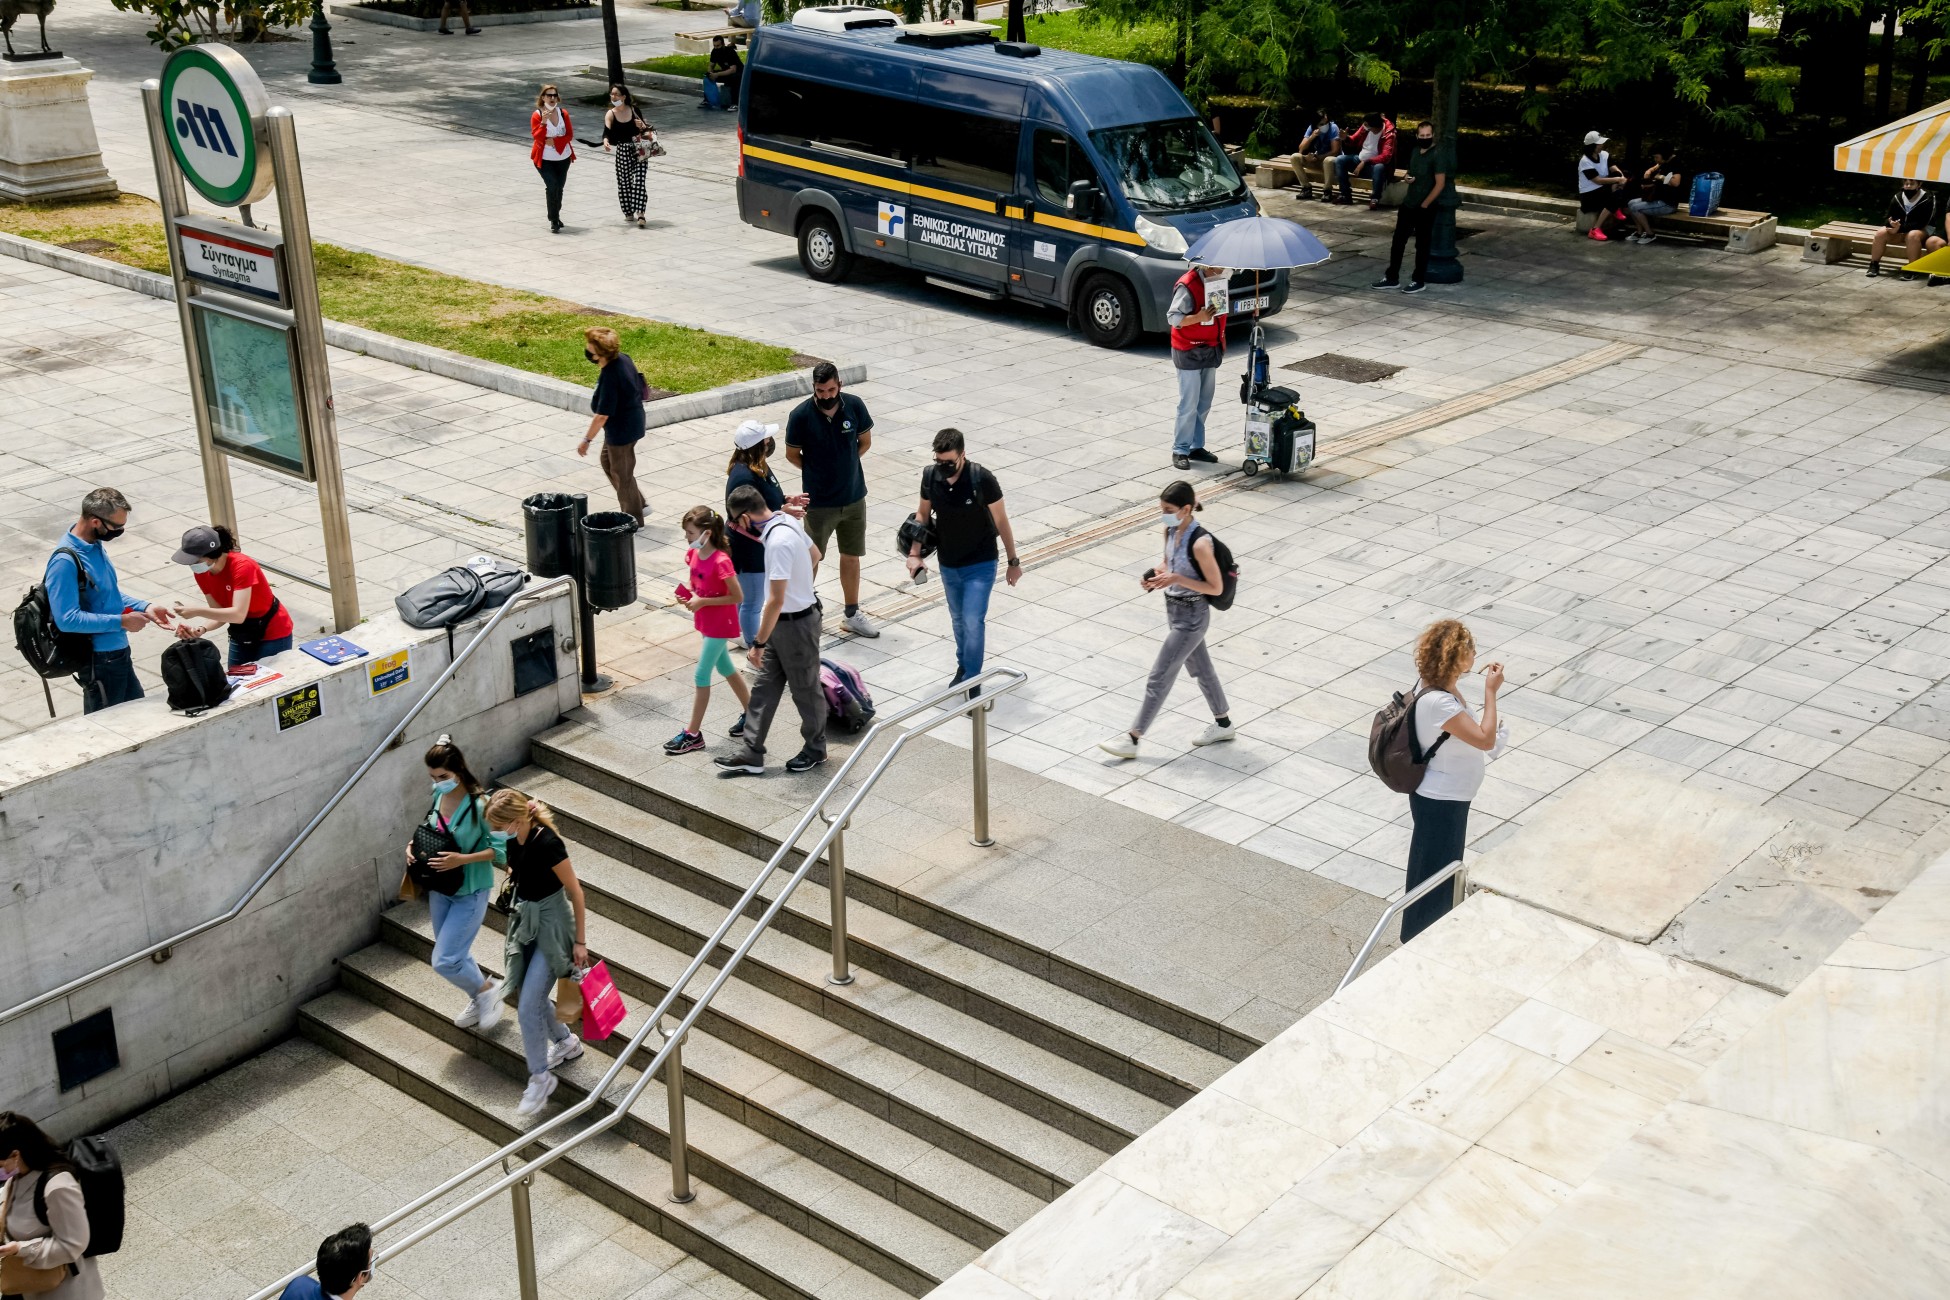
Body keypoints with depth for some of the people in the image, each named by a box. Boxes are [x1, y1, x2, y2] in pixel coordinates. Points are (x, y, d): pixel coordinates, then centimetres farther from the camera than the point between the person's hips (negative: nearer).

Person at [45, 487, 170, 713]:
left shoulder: (95, 546, 4)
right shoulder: (65, 562, -24)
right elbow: (67, 619, -28)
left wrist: (145, 607, 3)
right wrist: (121, 622, -23)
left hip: (118, 652, 9)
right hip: (99, 660, -9)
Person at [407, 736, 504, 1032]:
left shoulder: (479, 804, -25)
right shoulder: (438, 796, -5)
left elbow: (502, 849, -21)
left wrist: (462, 859, -30)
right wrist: (413, 845, -7)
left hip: (470, 893, -7)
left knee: (444, 961, -6)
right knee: (455, 953, 20)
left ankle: (487, 990, 20)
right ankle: (478, 1000, 43)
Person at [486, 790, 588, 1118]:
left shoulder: (547, 843, -26)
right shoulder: (515, 838, -5)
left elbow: (575, 891, -18)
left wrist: (580, 941, -12)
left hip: (551, 925, -8)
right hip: (524, 919, 8)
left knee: (528, 1006, -7)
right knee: (529, 995, 19)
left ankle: (540, 1078, 10)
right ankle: (567, 1042, 44)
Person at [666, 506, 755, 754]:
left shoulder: (720, 562, -25)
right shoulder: (694, 554, -1)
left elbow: (738, 597, -22)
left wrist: (702, 601, -24)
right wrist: (688, 595, -6)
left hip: (720, 625, -9)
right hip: (705, 622, 9)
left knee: (701, 676, -4)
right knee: (725, 668, 19)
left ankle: (693, 734, 5)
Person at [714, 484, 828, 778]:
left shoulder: (779, 542, -30)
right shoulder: (786, 520, -1)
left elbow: (776, 600, -30)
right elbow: (815, 555, 16)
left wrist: (759, 643, -23)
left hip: (796, 624, -10)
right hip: (782, 621, 10)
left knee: (805, 690, 11)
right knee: (765, 687, 12)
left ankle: (815, 750, 31)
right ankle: (752, 755, 19)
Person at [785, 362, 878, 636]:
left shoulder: (854, 406, -9)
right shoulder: (800, 415, -17)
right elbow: (792, 454, -3)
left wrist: (842, 466, 3)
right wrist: (818, 471, 0)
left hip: (854, 497, 3)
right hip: (819, 502, -3)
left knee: (851, 556, 15)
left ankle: (851, 614, 28)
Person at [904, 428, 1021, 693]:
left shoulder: (982, 480, -23)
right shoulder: (930, 476, -12)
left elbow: (1001, 521, -12)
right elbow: (923, 514, 5)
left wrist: (1013, 561, -4)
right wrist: (914, 553, -1)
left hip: (980, 565, -4)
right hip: (948, 564, 4)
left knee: (973, 622, -10)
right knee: (959, 620, 20)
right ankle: (963, 666, 41)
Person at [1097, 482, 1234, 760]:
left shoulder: (1200, 543, -27)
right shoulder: (1170, 531, -3)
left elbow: (1216, 587, -21)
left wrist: (1177, 579, -27)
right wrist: (1156, 575, -6)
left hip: (1191, 617, -9)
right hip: (1174, 610, 9)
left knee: (1160, 677, -3)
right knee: (1200, 668, 22)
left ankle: (1131, 740, 4)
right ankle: (1223, 724, 39)